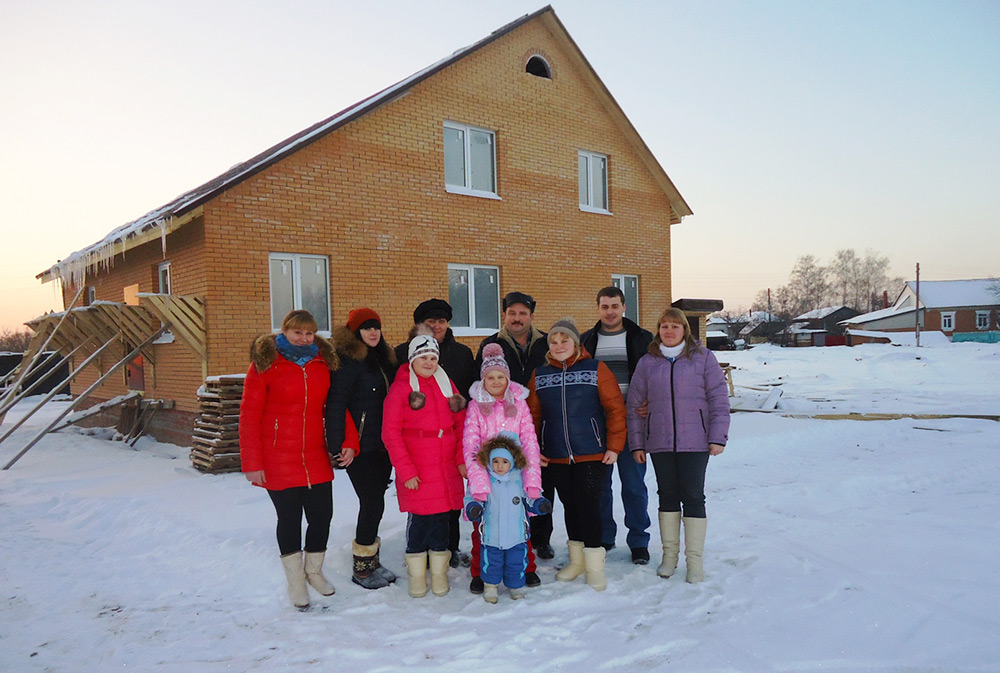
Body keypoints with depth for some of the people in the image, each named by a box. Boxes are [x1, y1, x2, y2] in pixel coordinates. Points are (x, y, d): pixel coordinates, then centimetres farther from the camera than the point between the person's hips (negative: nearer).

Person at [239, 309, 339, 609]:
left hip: (316, 457, 4)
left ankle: (314, 570, 35)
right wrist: (252, 463, -11)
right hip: (279, 461, -3)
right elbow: (249, 416, -8)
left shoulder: (323, 362, 4)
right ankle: (295, 579, 30)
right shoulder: (265, 364, -7)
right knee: (289, 519, 8)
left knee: (322, 515, 8)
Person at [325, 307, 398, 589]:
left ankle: (371, 559, 23)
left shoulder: (382, 357, 15)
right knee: (372, 503, -6)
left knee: (374, 503, 11)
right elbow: (336, 404, -17)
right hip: (360, 448, -8)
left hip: (383, 446, 8)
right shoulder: (347, 359, -11)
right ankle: (362, 567, 9)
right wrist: (345, 444, -21)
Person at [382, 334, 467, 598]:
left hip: (447, 470, 4)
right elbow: (391, 433, -7)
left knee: (442, 519, 9)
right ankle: (416, 575, 20)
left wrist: (462, 459, 1)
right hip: (415, 472, -4)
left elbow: (461, 424, 11)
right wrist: (406, 470, -12)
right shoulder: (400, 388, -4)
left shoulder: (447, 385, 11)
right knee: (419, 520, 1)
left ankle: (439, 573, 24)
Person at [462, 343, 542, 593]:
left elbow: (530, 442, -2)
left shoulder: (518, 403, 2)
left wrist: (532, 481, -13)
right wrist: (479, 483, -22)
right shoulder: (475, 406, -2)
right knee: (482, 528, 6)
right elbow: (470, 446, -10)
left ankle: (527, 569, 31)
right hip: (483, 476, -1)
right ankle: (480, 574, 25)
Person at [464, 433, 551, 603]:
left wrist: (541, 504, -7)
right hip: (492, 536, -1)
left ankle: (516, 586, 35)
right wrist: (473, 508, -21)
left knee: (516, 562, 12)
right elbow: (471, 498, -1)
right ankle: (491, 585, 36)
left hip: (517, 534, 1)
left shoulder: (520, 480, -1)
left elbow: (528, 499, 10)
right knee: (491, 562, 11)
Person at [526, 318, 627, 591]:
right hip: (555, 457, 4)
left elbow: (615, 408, -5)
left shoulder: (596, 369, -4)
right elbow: (533, 415, 10)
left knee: (588, 504, -4)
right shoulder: (540, 375, 7)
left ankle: (594, 565, 12)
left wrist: (614, 446, -9)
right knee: (569, 505, 13)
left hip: (592, 455, -3)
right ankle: (577, 560, 29)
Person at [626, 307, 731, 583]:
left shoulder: (703, 358, 1)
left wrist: (717, 437, -6)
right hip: (660, 443, 2)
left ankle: (694, 559, 13)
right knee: (667, 496, 11)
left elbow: (719, 398, 0)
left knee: (693, 497, 1)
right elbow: (635, 405, 9)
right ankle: (669, 555, 24)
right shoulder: (647, 363, 7)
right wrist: (636, 443, 6)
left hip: (695, 442, -2)